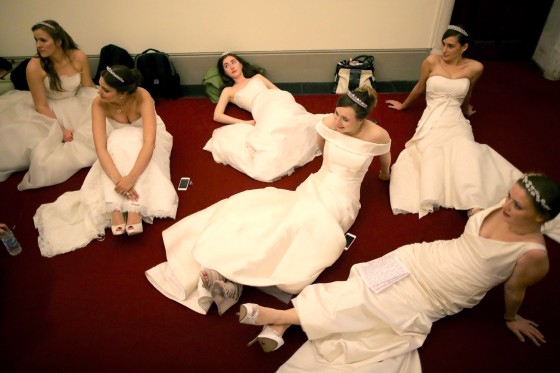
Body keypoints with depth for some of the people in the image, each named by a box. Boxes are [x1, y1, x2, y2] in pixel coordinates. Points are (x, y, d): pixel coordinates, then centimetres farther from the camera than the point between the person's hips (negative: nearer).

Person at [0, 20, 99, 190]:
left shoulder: (79, 57, -17)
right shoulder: (34, 66, -22)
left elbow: (88, 87, 0)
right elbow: (41, 105, -18)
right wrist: (61, 130, -24)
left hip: (76, 106, 3)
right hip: (51, 111, -3)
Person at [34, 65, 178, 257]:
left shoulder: (142, 97, -32)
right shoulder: (99, 104, -25)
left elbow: (149, 143, -41)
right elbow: (101, 148, -32)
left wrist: (130, 178, -52)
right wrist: (118, 179, -47)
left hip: (145, 143, -2)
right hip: (121, 148, 2)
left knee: (130, 140, -34)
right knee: (118, 141, -32)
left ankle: (135, 211, -41)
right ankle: (115, 210, -38)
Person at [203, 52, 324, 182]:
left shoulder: (257, 77, 33)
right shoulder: (228, 91, 27)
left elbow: (280, 91, 25)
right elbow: (217, 115, 13)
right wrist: (247, 123, -1)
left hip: (280, 101, 1)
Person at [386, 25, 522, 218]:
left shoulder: (475, 68, 3)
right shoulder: (432, 61, 0)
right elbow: (419, 87, 18)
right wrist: (403, 105, 31)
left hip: (455, 118, 0)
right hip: (433, 118, 0)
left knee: (464, 150, -33)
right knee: (433, 150, -35)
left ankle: (475, 206, -40)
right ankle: (430, 200, -43)